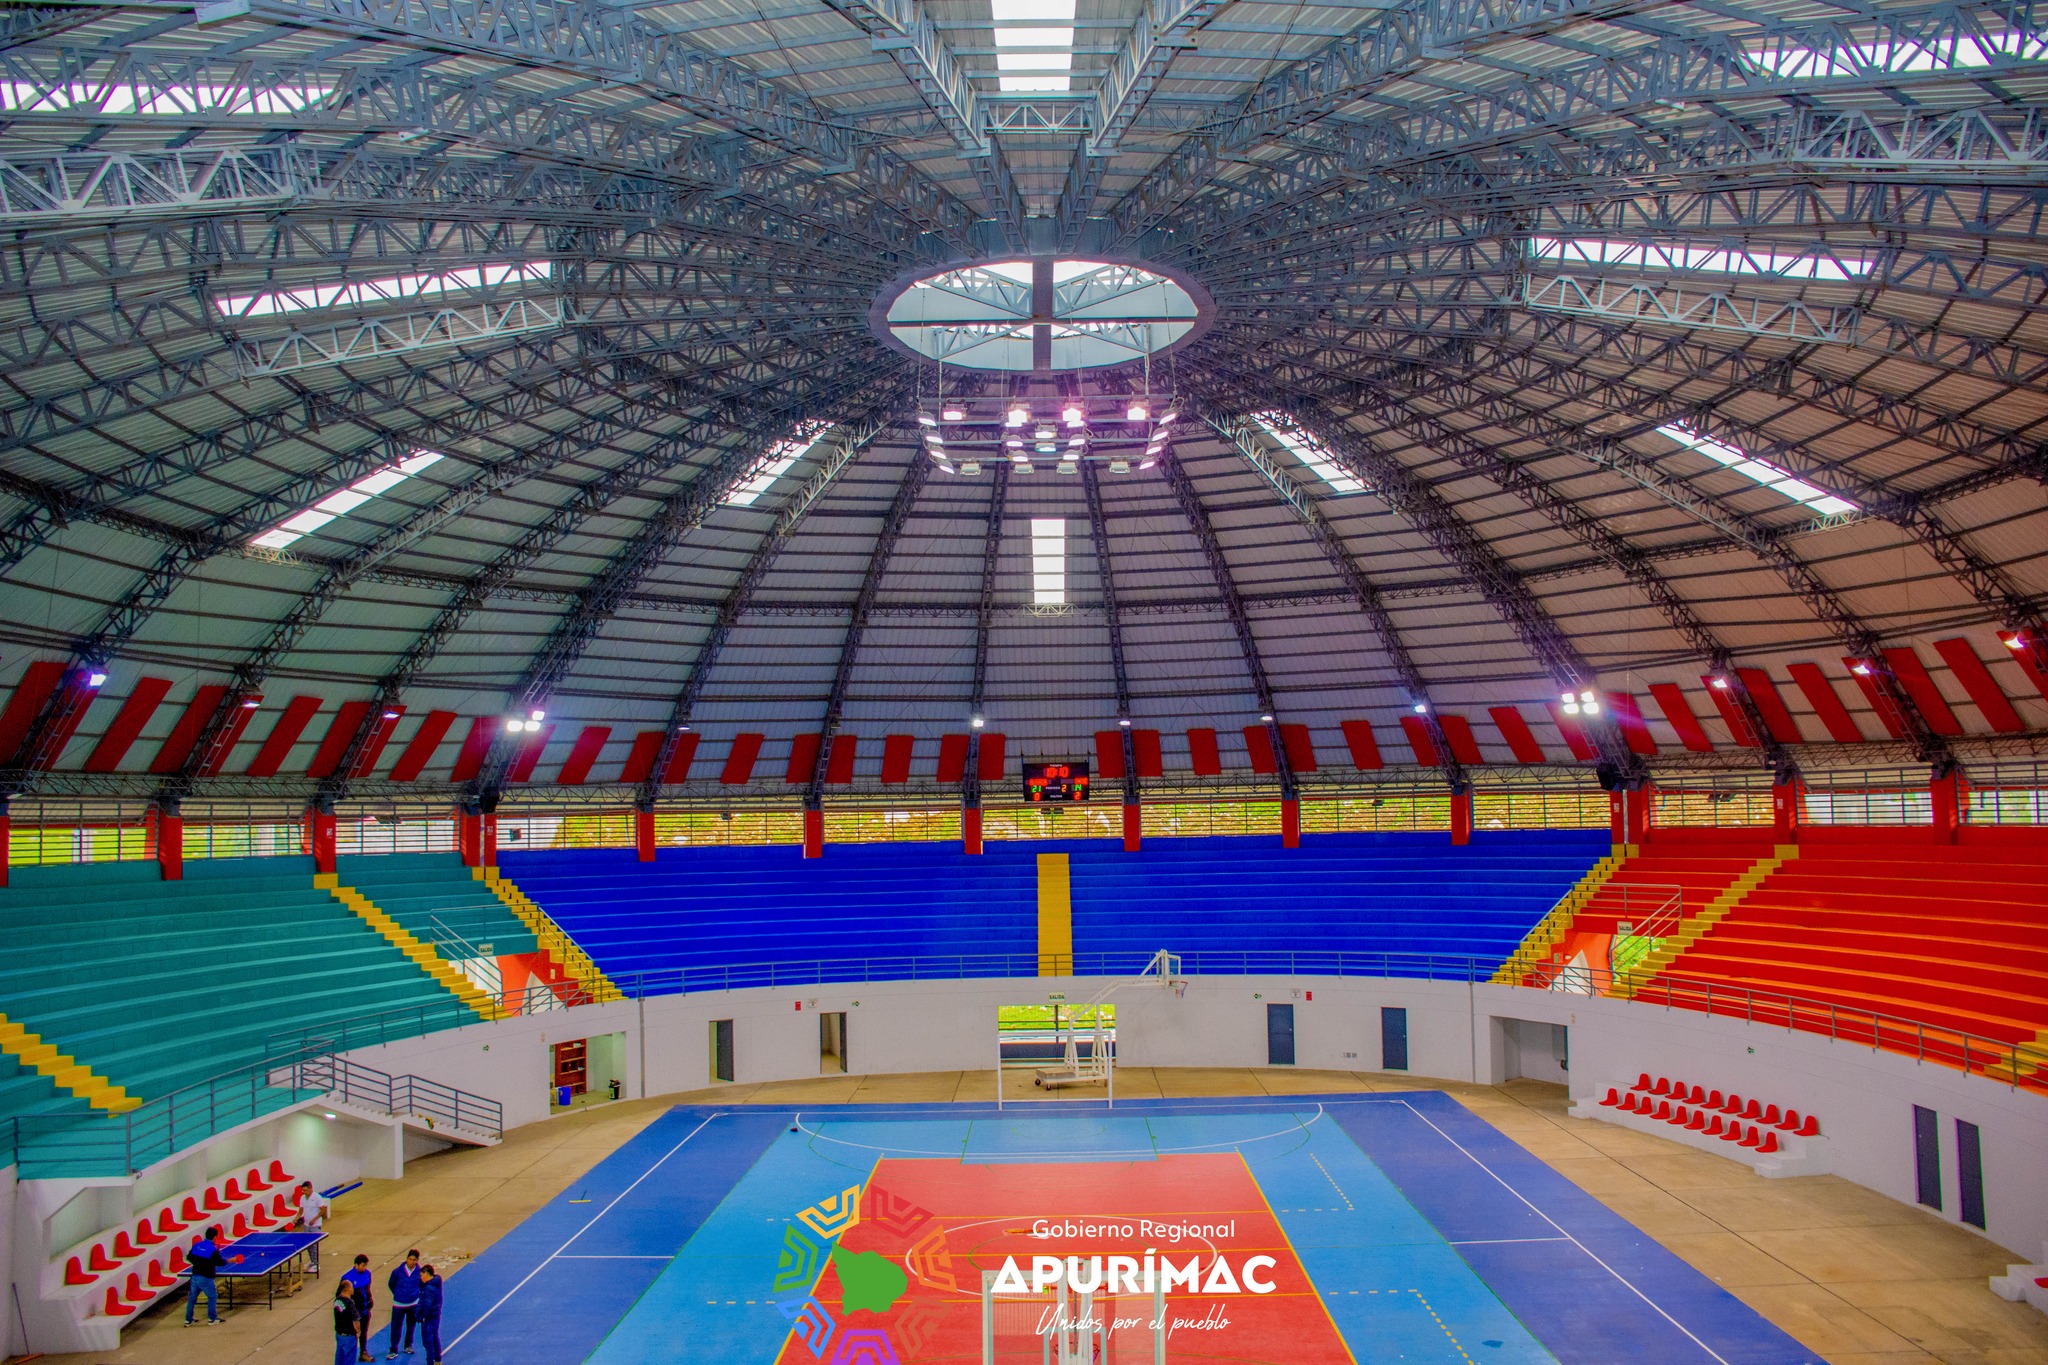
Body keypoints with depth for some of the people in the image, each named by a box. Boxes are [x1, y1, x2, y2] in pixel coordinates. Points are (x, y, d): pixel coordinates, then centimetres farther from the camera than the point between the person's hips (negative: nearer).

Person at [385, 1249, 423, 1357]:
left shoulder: (420, 1272, -14)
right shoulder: (398, 1271, -15)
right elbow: (391, 1284, 4)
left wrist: (416, 1294, -1)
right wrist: (397, 1294, 7)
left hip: (413, 1304, 1)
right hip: (399, 1304, -1)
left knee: (411, 1325, 16)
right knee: (396, 1327, 2)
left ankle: (408, 1346, 33)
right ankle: (393, 1350, 14)